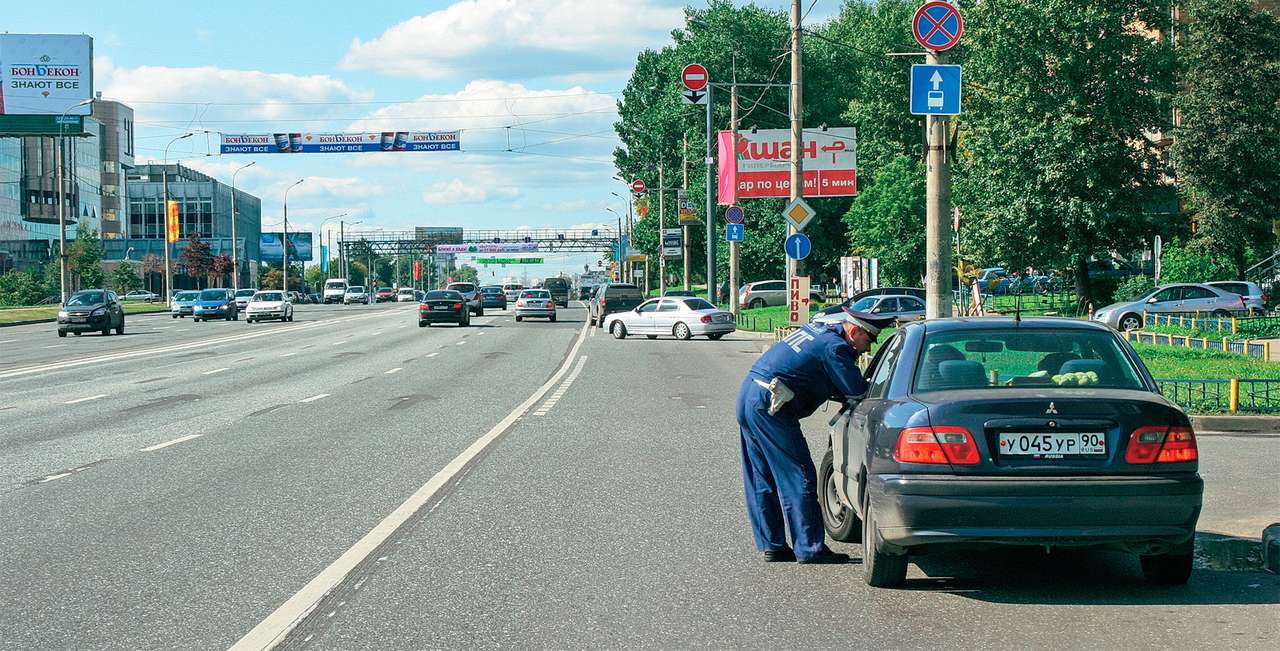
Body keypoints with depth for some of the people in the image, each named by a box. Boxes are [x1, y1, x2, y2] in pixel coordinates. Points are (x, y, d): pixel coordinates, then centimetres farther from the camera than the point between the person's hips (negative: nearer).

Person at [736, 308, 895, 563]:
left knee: (761, 480, 12)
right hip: (768, 406, -10)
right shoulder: (834, 347, -11)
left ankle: (771, 545, 19)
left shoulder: (818, 331, 18)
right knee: (798, 478, -4)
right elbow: (858, 391, -10)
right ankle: (809, 549, -1)